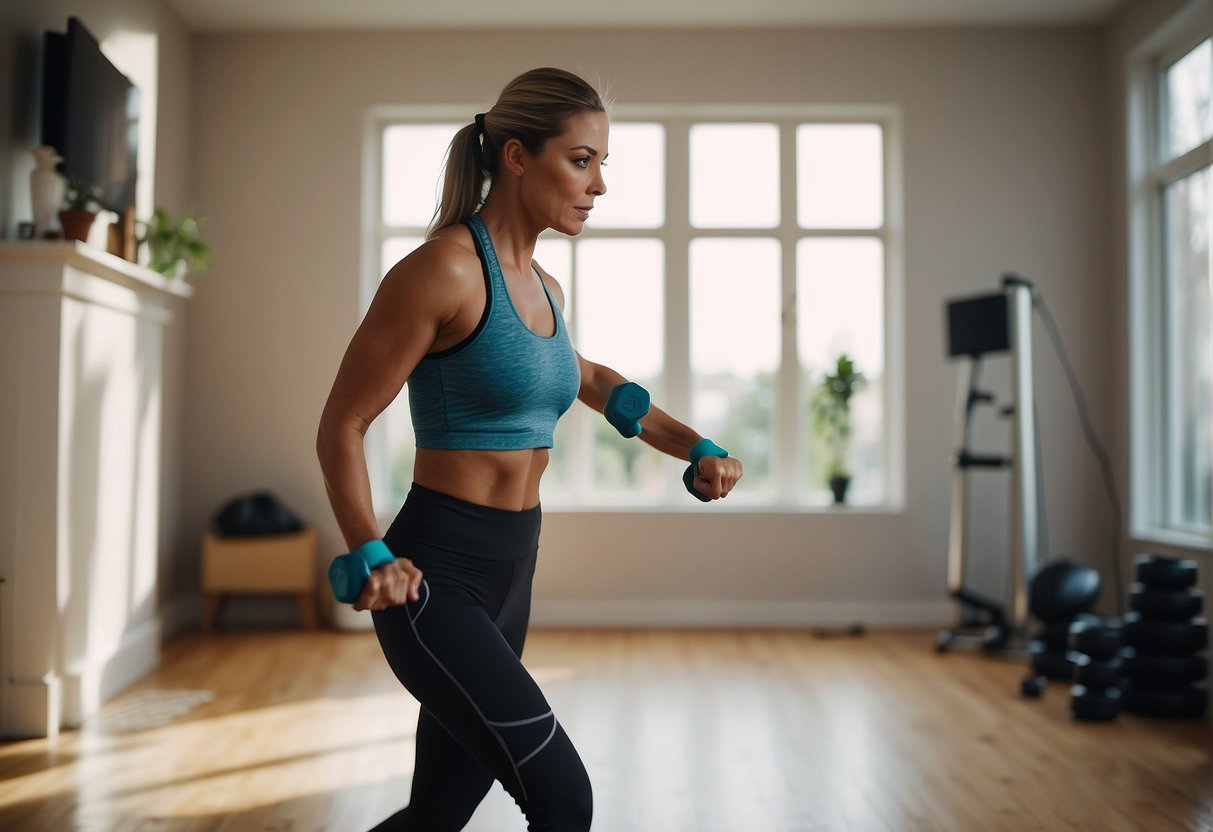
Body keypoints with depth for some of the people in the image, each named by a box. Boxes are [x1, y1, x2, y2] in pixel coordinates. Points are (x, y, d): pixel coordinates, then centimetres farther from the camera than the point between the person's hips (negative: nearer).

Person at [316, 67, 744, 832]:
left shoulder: (543, 287, 10)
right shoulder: (444, 268, -15)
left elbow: (584, 378, 30)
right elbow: (342, 427, -11)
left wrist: (694, 446, 22)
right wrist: (371, 557, -24)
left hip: (510, 577, 8)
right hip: (436, 579, -8)